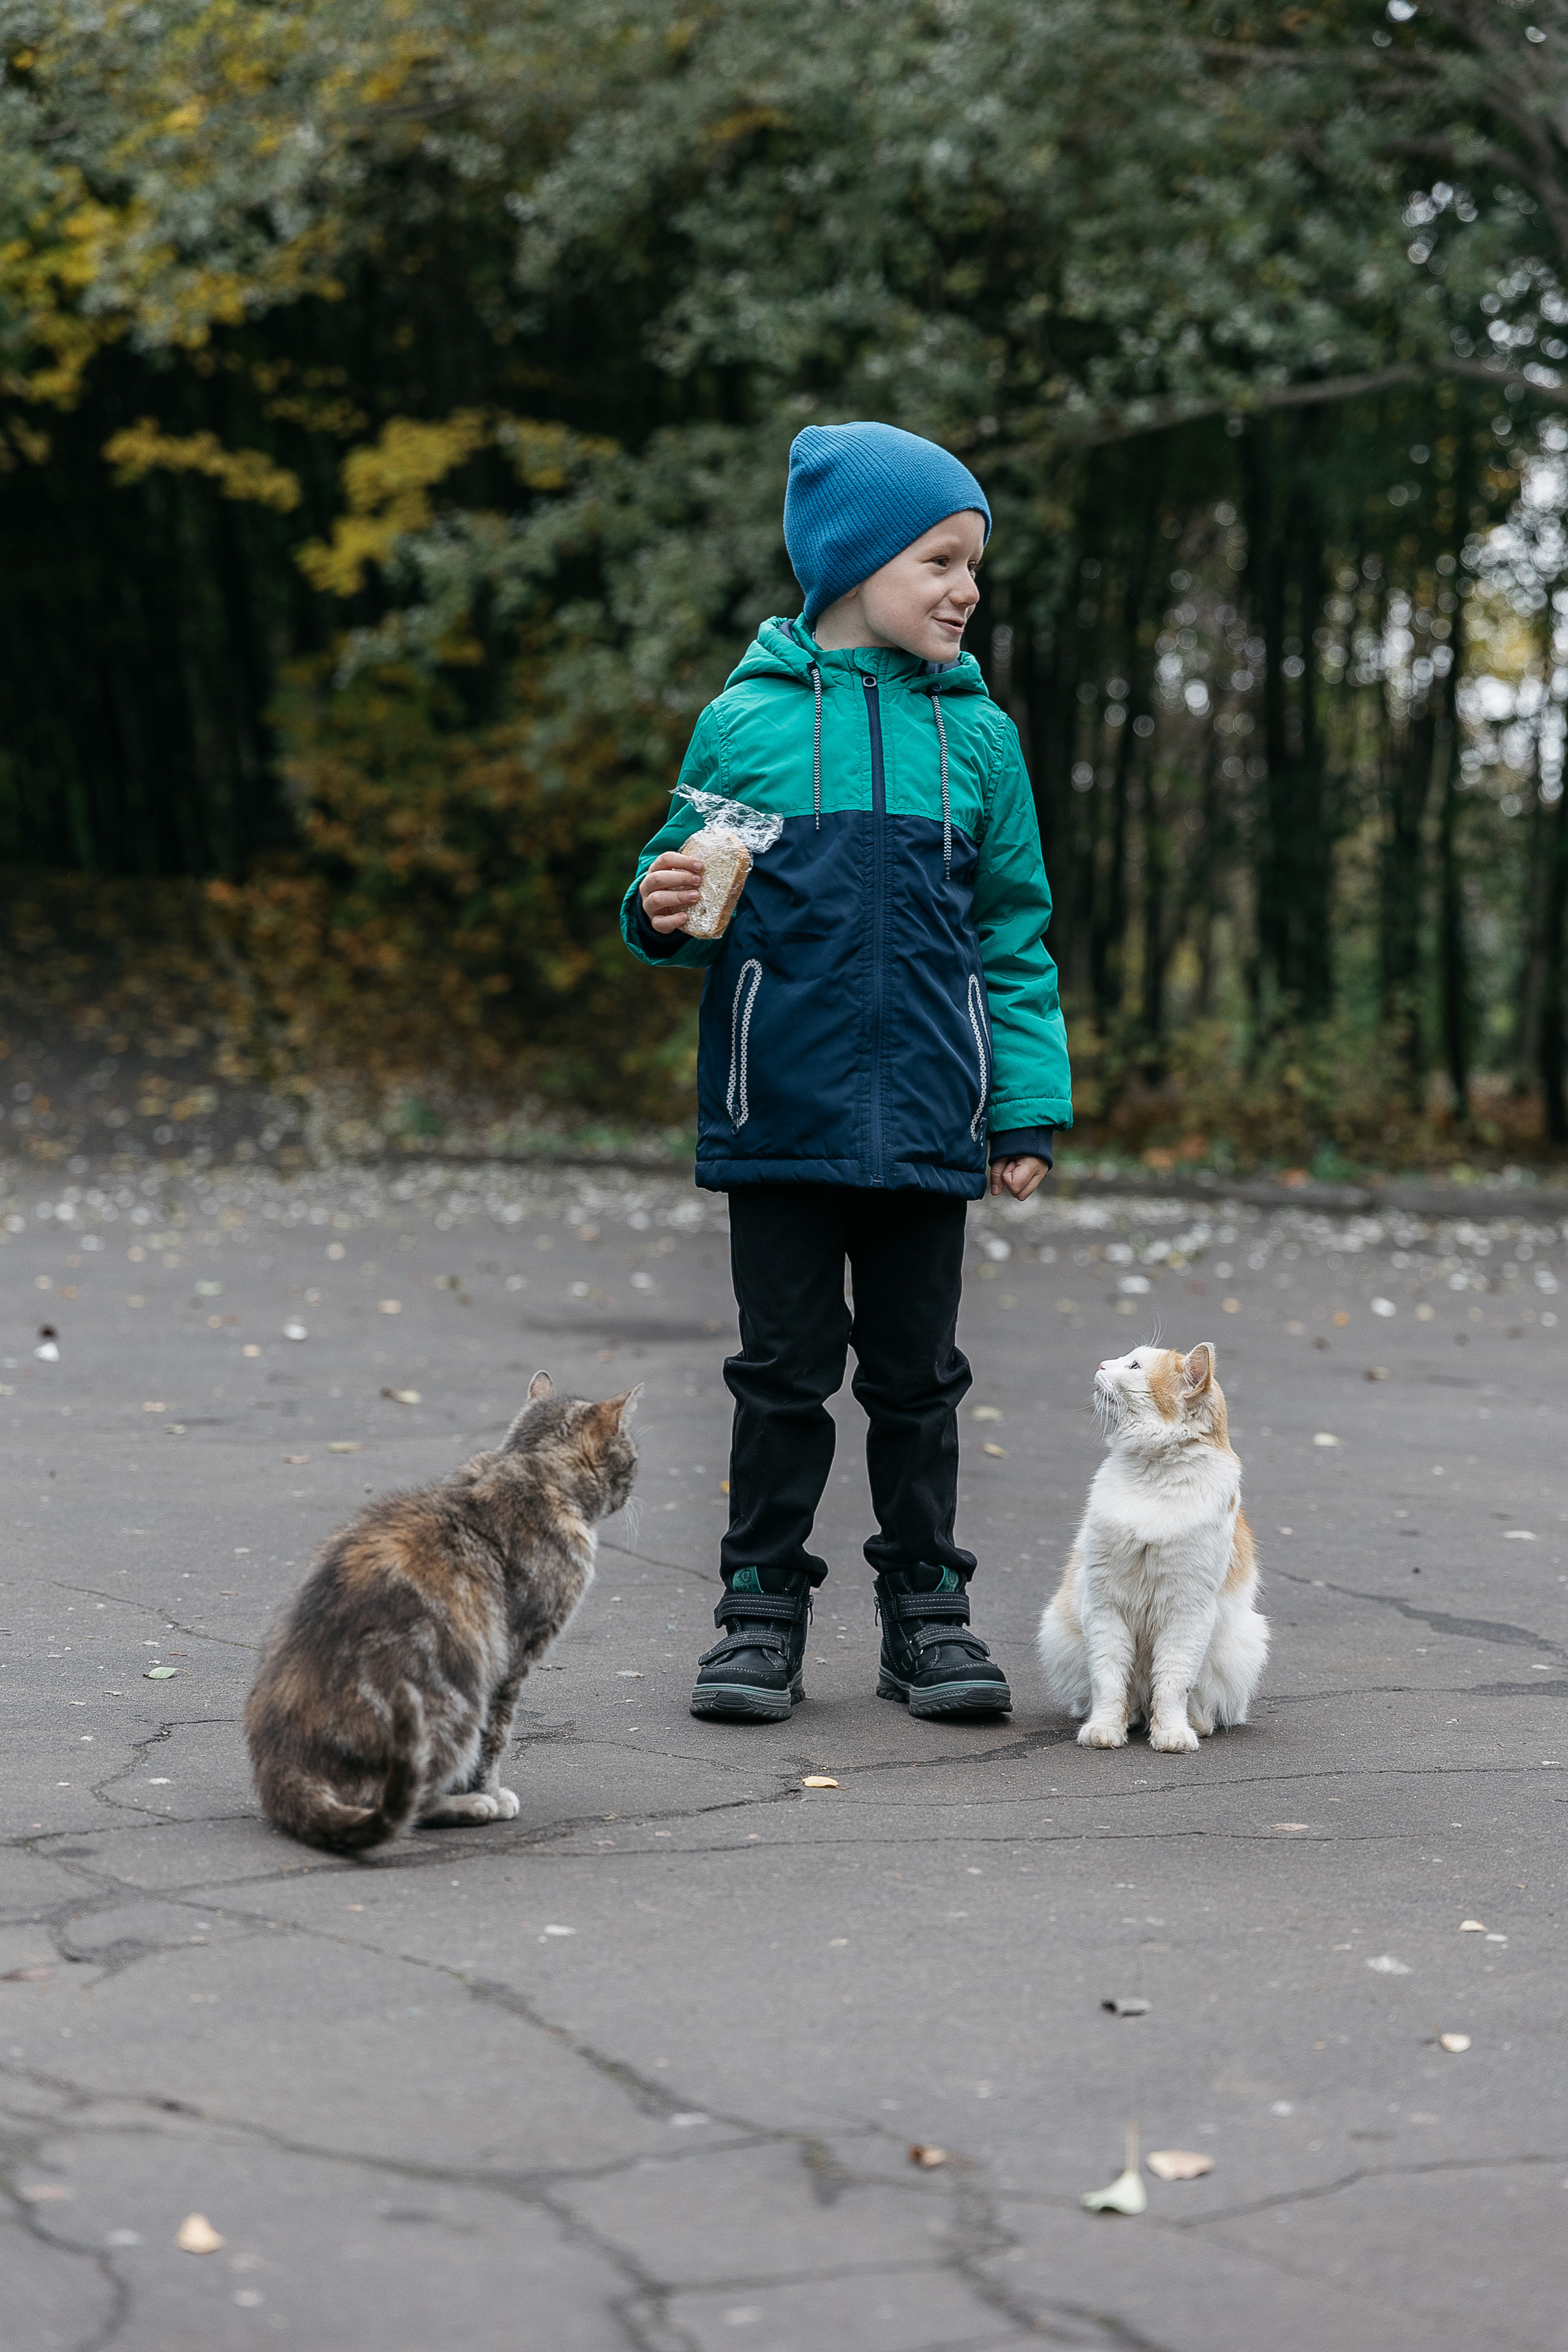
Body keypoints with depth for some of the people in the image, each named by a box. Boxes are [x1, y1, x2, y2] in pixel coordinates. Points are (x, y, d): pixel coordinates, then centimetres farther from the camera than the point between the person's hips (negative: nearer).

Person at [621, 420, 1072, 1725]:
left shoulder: (977, 734, 6)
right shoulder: (745, 720, 0)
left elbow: (1015, 936, 9)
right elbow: (689, 901, 9)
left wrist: (1027, 1110, 5)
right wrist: (664, 912, -15)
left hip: (925, 1121, 2)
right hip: (780, 1113, -2)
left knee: (918, 1374, 10)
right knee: (786, 1369, 6)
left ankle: (926, 1605, 21)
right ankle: (763, 1605, 16)